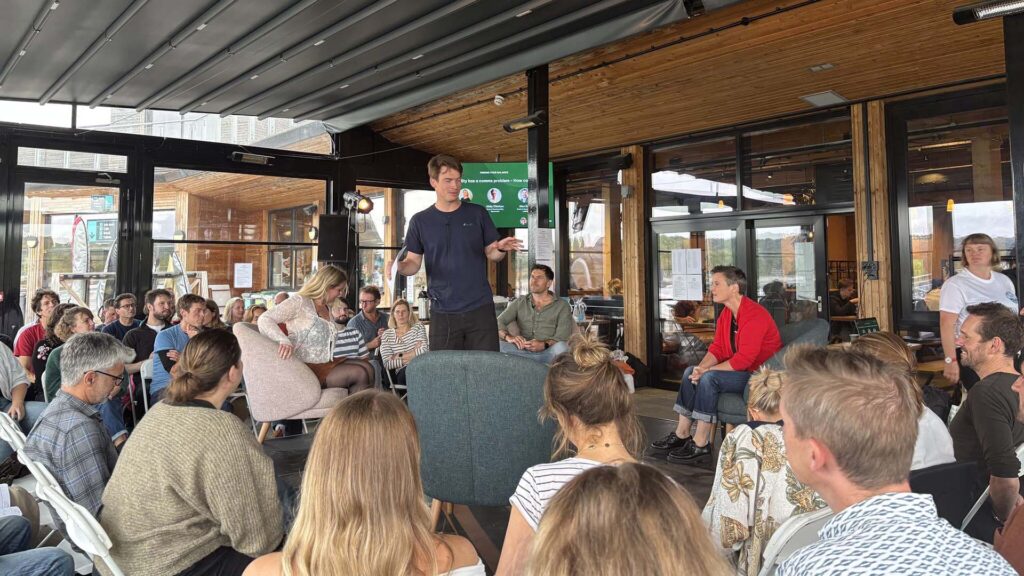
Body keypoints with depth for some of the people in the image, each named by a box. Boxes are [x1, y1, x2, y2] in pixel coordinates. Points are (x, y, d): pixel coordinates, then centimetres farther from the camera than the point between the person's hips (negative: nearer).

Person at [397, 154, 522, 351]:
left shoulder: (477, 213, 5)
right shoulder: (420, 221, 6)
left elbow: (491, 254, 8)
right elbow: (413, 263, 7)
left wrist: (501, 248, -14)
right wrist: (399, 267, -15)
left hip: (480, 308, 0)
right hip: (443, 313, 0)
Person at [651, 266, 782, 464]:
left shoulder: (754, 315, -22)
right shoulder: (726, 314, 8)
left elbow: (743, 359, -27)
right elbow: (717, 348, 6)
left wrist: (706, 371, -21)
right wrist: (701, 368, -15)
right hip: (741, 370, 10)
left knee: (709, 378, -27)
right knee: (690, 372, 1)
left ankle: (701, 445, -19)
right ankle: (681, 435, 4)